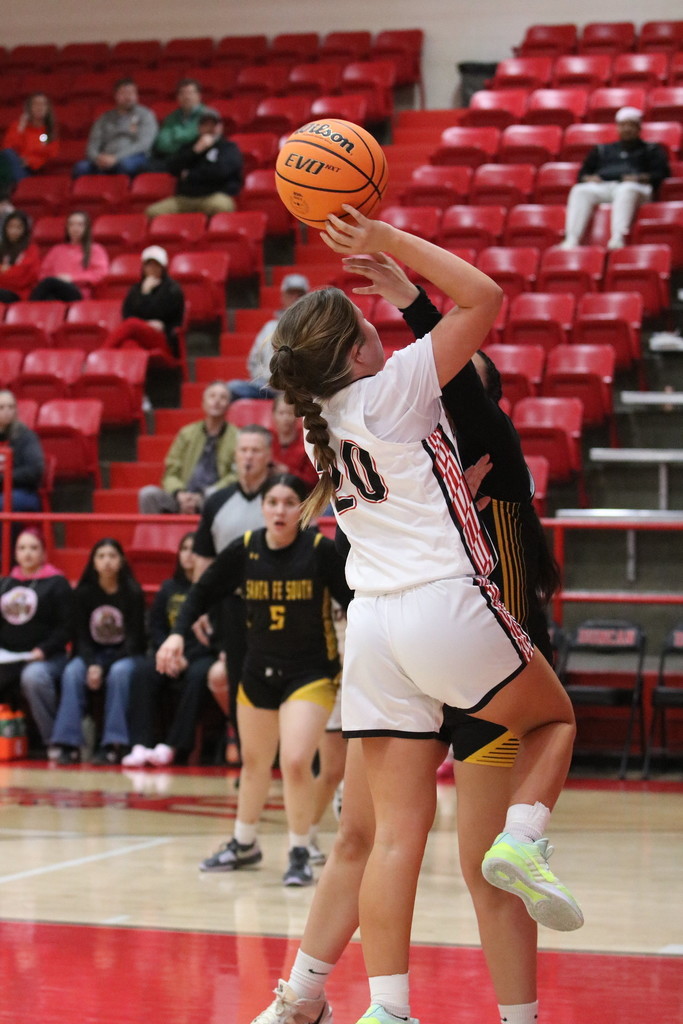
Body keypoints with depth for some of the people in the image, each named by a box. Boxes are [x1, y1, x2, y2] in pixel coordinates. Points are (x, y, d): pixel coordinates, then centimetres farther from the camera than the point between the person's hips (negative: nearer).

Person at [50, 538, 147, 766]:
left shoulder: (132, 592, -6)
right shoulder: (83, 593, 1)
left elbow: (134, 637, -9)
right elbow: (81, 636, 0)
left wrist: (104, 667, -20)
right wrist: (92, 665, -21)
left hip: (126, 655, -2)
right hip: (92, 654, 2)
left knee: (119, 672, -36)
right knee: (72, 672, -30)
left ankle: (114, 745, -35)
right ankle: (70, 744, -34)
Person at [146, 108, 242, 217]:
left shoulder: (229, 148, 12)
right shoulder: (189, 146, 24)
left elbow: (221, 171, -7)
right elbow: (172, 167, 8)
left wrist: (190, 175, 3)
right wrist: (195, 150, -2)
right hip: (184, 199, 4)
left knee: (219, 205, -41)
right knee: (153, 212, -21)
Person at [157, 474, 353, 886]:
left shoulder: (321, 550, -15)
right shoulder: (245, 550, -6)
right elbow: (204, 591, 5)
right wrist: (179, 633, -8)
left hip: (311, 673, -4)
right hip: (259, 671, 4)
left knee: (295, 762, -17)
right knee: (255, 761, 19)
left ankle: (300, 854, 1)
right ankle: (244, 844, 40)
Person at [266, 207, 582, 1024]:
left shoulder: (316, 426, 13)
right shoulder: (395, 388, -5)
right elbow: (483, 296, 0)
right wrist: (389, 241, 3)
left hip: (370, 621, 6)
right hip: (448, 605, -5)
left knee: (398, 830, 4)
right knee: (553, 719, 22)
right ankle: (521, 838, -5)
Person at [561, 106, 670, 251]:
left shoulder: (651, 149, 26)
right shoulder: (602, 150, 34)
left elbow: (662, 173, 10)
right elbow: (583, 172, 27)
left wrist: (640, 178, -9)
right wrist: (589, 178, 1)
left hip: (633, 186, -3)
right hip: (602, 186, 3)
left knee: (627, 190, -41)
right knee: (580, 191, -31)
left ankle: (618, 238, -61)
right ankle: (571, 240, -47)